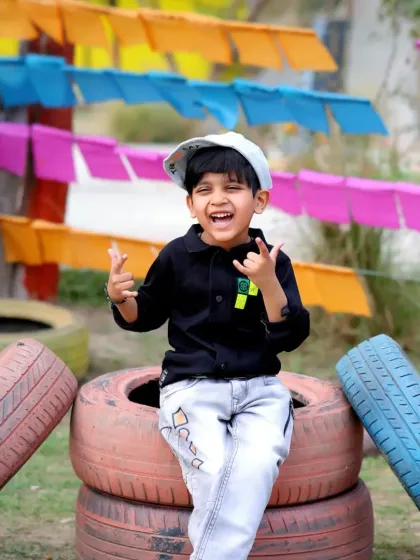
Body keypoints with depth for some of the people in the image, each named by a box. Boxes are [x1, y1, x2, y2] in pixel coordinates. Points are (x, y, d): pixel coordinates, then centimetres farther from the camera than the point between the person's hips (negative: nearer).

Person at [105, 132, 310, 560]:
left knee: (258, 463, -28)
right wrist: (121, 298, -7)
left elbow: (290, 337, -7)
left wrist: (268, 282, -21)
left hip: (259, 387, 1)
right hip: (191, 385, -1)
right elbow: (145, 317, 15)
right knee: (214, 468, -27)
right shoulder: (177, 256, 2)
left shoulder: (272, 262, 1)